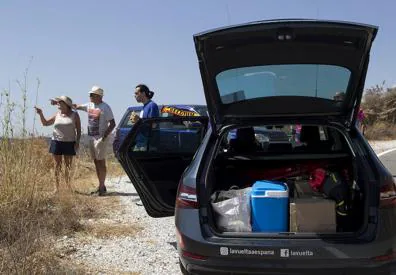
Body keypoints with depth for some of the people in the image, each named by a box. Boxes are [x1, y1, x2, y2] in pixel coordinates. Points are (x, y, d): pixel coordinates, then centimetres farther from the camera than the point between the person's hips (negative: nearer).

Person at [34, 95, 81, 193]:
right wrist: (41, 114, -1)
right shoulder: (57, 115, 8)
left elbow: (78, 129, 2)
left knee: (68, 166, 2)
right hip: (56, 142, 2)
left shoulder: (74, 115, 1)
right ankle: (57, 188, 7)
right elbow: (45, 123, 14)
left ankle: (68, 187, 7)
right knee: (57, 165, 4)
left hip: (69, 143, -2)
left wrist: (77, 142, -7)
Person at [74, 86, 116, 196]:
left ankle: (102, 186, 1)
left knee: (101, 162, -4)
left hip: (100, 138, -8)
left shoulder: (105, 107, -10)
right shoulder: (89, 105, 11)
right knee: (96, 162, 11)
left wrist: (104, 136, -20)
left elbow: (112, 124, -13)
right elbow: (76, 106, 17)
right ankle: (101, 186, 18)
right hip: (91, 137, 8)